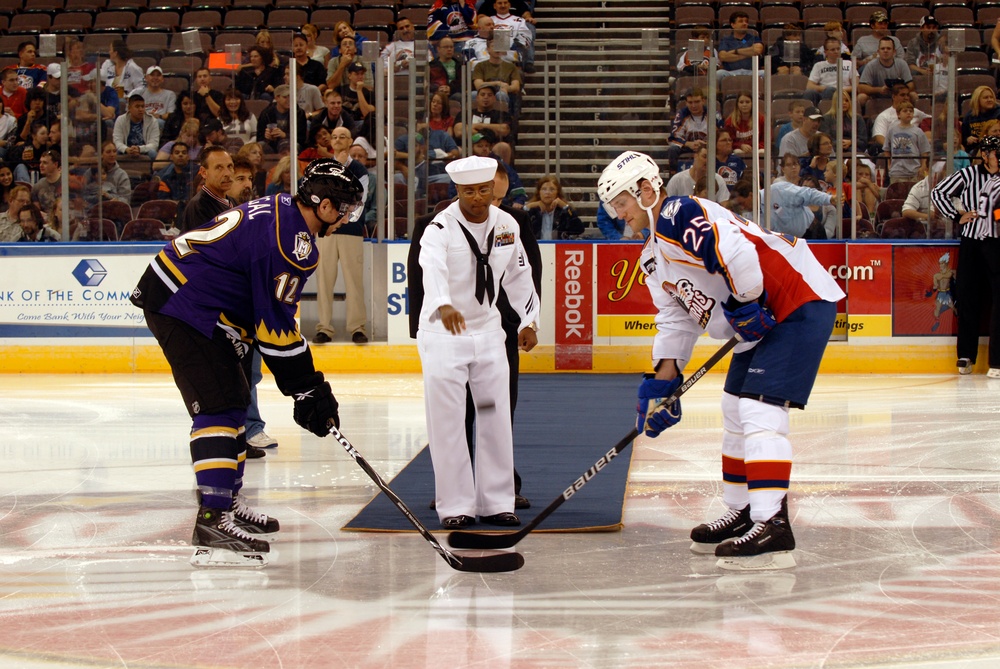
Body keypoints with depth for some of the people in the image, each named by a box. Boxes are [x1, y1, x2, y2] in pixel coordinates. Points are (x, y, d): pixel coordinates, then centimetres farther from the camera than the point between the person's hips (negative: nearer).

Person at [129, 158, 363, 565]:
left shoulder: (279, 212, 12)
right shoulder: (289, 242, -20)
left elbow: (273, 309, 20)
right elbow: (276, 324, -21)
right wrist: (308, 391, -15)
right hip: (183, 308, -11)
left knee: (234, 399, 17)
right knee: (220, 405, -14)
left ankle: (228, 500, 28)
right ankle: (213, 520, -18)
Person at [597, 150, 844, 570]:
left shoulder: (680, 216, -17)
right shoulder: (653, 259, 16)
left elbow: (735, 250, -31)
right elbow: (676, 320, 17)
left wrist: (744, 306, -20)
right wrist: (663, 382, 8)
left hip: (801, 302, -11)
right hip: (761, 320, 11)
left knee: (760, 409, -19)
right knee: (736, 413, 15)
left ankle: (771, 526, -24)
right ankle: (743, 515, 25)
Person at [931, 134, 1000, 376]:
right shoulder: (967, 175, 2)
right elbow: (938, 193, 8)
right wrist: (957, 216, 2)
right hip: (970, 242, 1)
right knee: (967, 298, 6)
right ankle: (966, 356, 18)